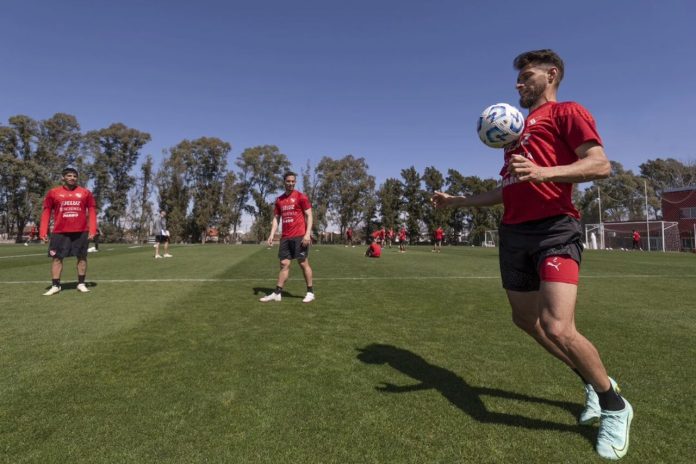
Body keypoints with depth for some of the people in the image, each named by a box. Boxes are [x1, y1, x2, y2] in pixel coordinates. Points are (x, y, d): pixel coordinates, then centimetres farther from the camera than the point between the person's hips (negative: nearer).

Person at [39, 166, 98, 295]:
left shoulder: (85, 192, 4)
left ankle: (81, 284, 15)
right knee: (56, 258, 2)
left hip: (81, 231, 0)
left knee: (82, 257, 4)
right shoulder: (53, 193, 4)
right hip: (60, 232, 0)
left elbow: (92, 211, 4)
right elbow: (46, 212, 5)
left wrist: (92, 230, -5)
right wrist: (43, 232, -2)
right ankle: (55, 286, 11)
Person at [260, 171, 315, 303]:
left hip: (299, 236, -5)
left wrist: (307, 234, -16)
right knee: (284, 264, 6)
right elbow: (276, 218, 16)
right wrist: (272, 235, 4)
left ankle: (310, 292, 10)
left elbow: (309, 216, -7)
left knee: (303, 263, 0)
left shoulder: (301, 197, -3)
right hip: (285, 237, 5)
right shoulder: (279, 200, 13)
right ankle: (277, 293, 9)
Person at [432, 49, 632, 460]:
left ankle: (614, 406, 10)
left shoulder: (567, 112, 3)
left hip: (555, 229, -8)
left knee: (557, 328, -19)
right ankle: (594, 384, 33)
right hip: (514, 234, 9)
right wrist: (456, 201, 24)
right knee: (527, 320, 11)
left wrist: (544, 172, -28)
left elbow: (600, 164, -12)